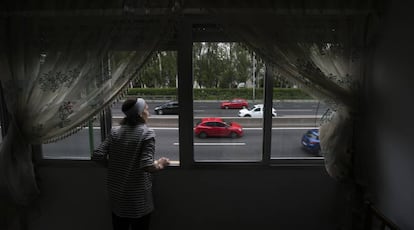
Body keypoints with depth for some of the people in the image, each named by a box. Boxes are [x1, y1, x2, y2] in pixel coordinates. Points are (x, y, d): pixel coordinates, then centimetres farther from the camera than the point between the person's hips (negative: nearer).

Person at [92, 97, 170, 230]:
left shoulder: (115, 133, -1)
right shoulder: (147, 133, -16)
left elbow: (97, 156, -6)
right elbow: (147, 166, -25)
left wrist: (115, 164, 10)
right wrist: (160, 165, -6)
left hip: (116, 192, 5)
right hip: (138, 196, -5)